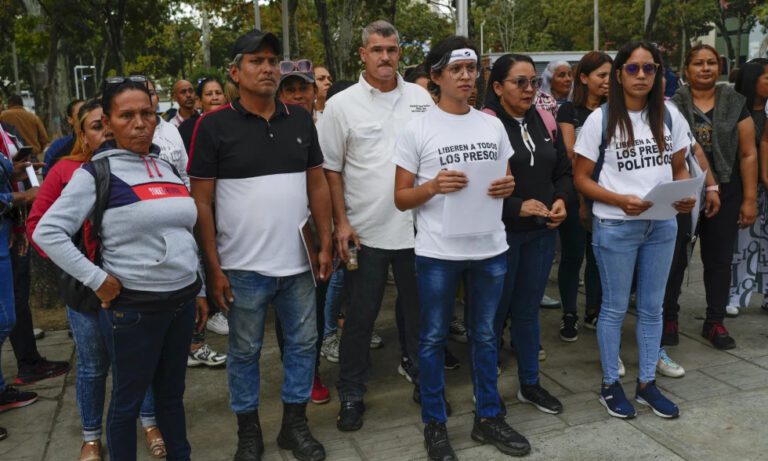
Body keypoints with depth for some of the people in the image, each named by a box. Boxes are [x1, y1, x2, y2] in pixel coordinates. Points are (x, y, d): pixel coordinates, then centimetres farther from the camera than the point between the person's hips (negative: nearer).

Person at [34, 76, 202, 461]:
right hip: (133, 307, -5)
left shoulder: (169, 167, 9)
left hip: (181, 301, 5)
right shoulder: (96, 173, -8)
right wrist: (97, 280, -15)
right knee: (129, 399, 10)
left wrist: (200, 290, 13)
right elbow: (47, 232, -12)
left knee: (172, 393, 18)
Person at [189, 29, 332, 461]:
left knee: (303, 343, 13)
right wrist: (214, 267, -9)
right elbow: (202, 201, -6)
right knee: (245, 351, 11)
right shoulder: (214, 125, -7)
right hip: (243, 265, -3)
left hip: (298, 262, 4)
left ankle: (295, 423, 32)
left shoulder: (301, 119, 4)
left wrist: (326, 244, 2)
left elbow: (318, 185, 8)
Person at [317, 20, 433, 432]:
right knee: (359, 317, 8)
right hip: (365, 230, -2)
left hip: (416, 227, 3)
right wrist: (341, 223, -7)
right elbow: (331, 169, -1)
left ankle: (425, 382, 34)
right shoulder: (341, 104, -2)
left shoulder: (421, 98, 4)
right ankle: (351, 394, 25)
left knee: (420, 310, 15)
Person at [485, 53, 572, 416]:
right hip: (500, 232, -5)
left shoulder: (545, 121, 9)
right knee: (495, 311, 8)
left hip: (542, 232, 5)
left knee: (528, 311, 16)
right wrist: (517, 206, -21)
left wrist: (561, 199, -4)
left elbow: (564, 171, 15)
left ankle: (530, 384, 31)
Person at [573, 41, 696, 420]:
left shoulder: (670, 116, 4)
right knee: (615, 308, 7)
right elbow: (581, 179, -6)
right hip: (615, 228, -4)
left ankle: (647, 383, 29)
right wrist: (620, 200, -21)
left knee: (652, 306, 14)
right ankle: (610, 385, 23)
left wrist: (686, 196, -10)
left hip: (662, 226, 4)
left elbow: (679, 168, 12)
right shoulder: (600, 119, -7)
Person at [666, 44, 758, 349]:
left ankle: (715, 322, 23)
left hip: (725, 193, 2)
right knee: (675, 258, 4)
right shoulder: (673, 106, 0)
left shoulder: (735, 104, 5)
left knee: (719, 260, 9)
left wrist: (750, 199, 0)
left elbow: (748, 155, 4)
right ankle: (669, 318, 19)